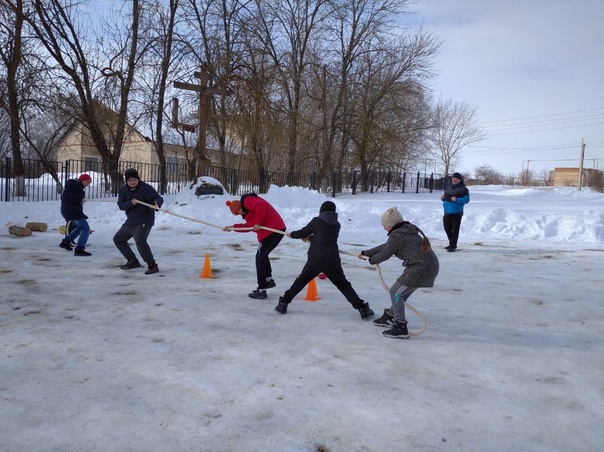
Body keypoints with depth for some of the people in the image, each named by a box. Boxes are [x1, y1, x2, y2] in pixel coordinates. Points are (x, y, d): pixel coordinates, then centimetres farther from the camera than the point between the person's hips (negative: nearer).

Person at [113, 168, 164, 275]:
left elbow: (158, 198, -17)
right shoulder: (123, 190, 6)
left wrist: (157, 203, -41)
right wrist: (131, 203, -20)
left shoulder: (146, 188, -12)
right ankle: (133, 261, 28)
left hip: (144, 221, -8)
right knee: (118, 239, 17)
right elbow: (121, 205, 0)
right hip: (130, 221, 8)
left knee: (140, 241, -28)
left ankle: (152, 265, -16)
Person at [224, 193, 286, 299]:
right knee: (263, 255, 24)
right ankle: (269, 280, 29)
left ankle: (261, 290, 2)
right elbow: (248, 226, 32)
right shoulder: (249, 209, 27)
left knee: (260, 257, -1)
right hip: (278, 229, 10)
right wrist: (233, 227, 34)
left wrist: (258, 223, -20)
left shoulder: (248, 201, -3)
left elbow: (261, 206, -22)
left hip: (271, 230, -10)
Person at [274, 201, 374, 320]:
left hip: (315, 260, -1)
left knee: (301, 281, 16)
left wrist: (292, 234, 30)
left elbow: (303, 233, 10)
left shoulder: (316, 221, -1)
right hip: (332, 261, 1)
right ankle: (362, 308, 3)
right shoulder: (337, 224, 9)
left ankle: (283, 303, 19)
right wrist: (310, 238, 34)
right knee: (344, 285, 10)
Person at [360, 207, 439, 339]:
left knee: (395, 292, 0)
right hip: (431, 265, 10)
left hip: (422, 268, -10)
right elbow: (386, 246, 24)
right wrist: (366, 253, 31)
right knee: (402, 291, 22)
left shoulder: (396, 235, -14)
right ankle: (389, 317, 38)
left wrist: (372, 260, 17)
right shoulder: (406, 230, 16)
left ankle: (400, 328, 3)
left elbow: (385, 254, -4)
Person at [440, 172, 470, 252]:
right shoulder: (448, 188, 16)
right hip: (447, 212, 7)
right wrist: (443, 197, 2)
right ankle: (451, 243, 30)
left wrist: (456, 200, -27)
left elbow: (466, 199, -14)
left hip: (456, 213, -7)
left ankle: (453, 246, 0)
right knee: (447, 229, 14)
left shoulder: (463, 189, -6)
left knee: (455, 230, -5)